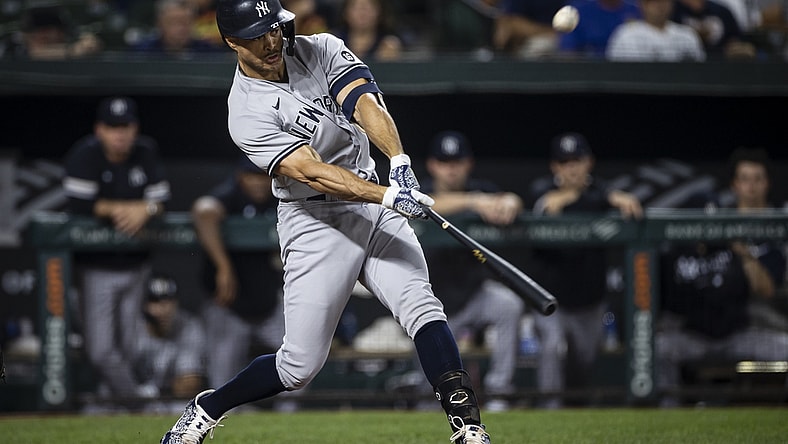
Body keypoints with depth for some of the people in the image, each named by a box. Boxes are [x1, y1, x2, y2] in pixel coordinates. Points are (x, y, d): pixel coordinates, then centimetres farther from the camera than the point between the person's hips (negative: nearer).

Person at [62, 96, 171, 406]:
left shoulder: (146, 153, -1)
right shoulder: (84, 156, -13)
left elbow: (161, 200, -2)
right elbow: (78, 205, -20)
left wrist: (144, 210, -23)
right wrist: (119, 209, -18)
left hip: (136, 265, 3)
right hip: (96, 267, -3)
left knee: (128, 344, 10)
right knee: (101, 350, -8)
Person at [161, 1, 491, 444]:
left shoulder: (322, 50, 0)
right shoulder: (247, 113, -14)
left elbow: (366, 102, -17)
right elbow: (311, 172, -25)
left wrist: (399, 162, -35)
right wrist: (389, 195, -37)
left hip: (374, 205, 4)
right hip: (316, 223, -4)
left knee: (421, 305, -18)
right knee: (300, 366, -2)